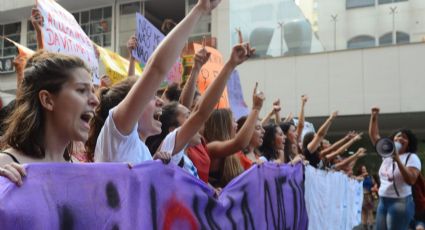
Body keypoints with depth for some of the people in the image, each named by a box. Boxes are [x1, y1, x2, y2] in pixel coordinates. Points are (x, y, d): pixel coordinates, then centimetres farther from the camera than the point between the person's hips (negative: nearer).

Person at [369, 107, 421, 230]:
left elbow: (411, 180, -19)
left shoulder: (412, 158, -6)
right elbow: (373, 135, 16)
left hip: (400, 203, -6)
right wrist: (374, 117, 4)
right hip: (383, 201, 6)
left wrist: (398, 160, -23)